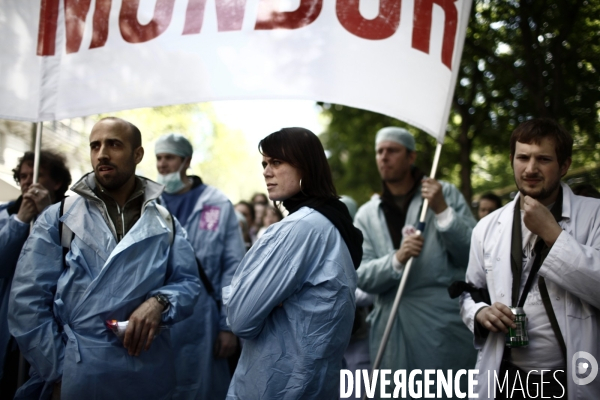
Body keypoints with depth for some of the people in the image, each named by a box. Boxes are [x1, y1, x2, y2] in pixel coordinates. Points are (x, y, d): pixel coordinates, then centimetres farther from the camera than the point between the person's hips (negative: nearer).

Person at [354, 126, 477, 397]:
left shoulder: (445, 194, 3)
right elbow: (361, 277, -1)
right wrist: (397, 259, -19)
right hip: (393, 332, 2)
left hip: (444, 326, -2)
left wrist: (442, 210, -15)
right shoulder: (366, 214, 7)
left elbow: (475, 255, -3)